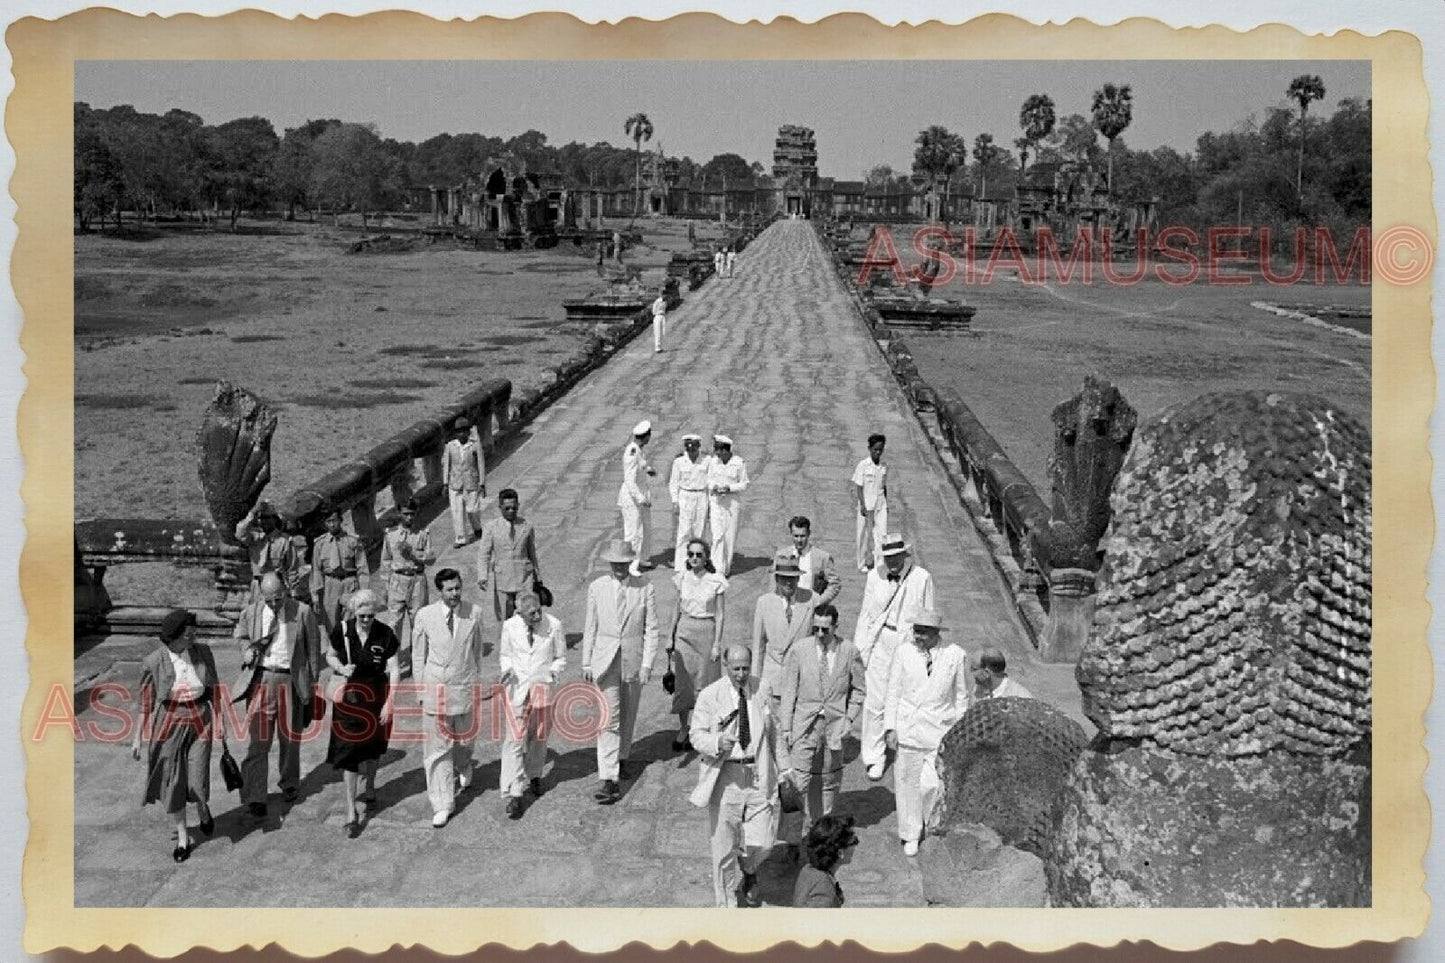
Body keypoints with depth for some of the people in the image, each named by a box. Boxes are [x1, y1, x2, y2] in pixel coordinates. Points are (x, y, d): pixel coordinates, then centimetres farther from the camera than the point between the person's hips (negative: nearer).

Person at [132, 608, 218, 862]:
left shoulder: (203, 653, -5)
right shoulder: (153, 661, -11)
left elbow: (214, 690, 6)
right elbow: (146, 701, -2)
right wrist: (138, 737, 1)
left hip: (199, 722, 1)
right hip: (168, 724, -1)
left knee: (197, 781, -5)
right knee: (172, 783, 7)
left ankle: (203, 809, 31)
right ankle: (182, 837, 24)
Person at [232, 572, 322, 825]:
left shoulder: (303, 612, -6)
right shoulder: (250, 612, 0)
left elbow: (313, 647, 3)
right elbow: (239, 636, 19)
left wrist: (312, 682, 4)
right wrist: (247, 650, -3)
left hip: (290, 681, 0)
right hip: (261, 680, 0)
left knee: (290, 738, 15)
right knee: (258, 741, -5)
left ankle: (289, 784, 38)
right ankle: (254, 800, -3)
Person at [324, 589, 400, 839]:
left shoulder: (385, 634, -13)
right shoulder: (342, 630, -10)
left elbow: (394, 669, -9)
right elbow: (330, 656, 7)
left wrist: (389, 702, -13)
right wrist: (341, 668, -14)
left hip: (376, 696, 0)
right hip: (349, 695, 0)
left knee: (371, 748, 17)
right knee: (348, 751, -5)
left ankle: (369, 790, 45)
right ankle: (351, 812, -1)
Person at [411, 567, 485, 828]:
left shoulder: (473, 613, -6)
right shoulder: (425, 615, -8)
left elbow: (476, 650, 7)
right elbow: (419, 655, 2)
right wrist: (420, 689, 5)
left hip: (465, 686, 1)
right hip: (436, 687, -1)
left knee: (464, 738, 19)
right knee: (437, 748, -1)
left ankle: (463, 768, 54)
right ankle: (443, 805, 7)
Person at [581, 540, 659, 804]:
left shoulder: (644, 589, -5)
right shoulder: (597, 588, -1)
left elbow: (651, 629, -3)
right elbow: (590, 627, 4)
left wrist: (647, 664, -9)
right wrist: (586, 663, 3)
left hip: (633, 660, 1)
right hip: (605, 660, -1)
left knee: (627, 714, 16)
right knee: (608, 718, -8)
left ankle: (622, 757, 40)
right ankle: (608, 779, -11)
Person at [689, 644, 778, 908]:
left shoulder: (762, 691, 4)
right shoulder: (709, 696, -6)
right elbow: (697, 735, -4)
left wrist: (772, 768, 16)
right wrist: (718, 742, -24)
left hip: (757, 776, 2)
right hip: (725, 776, -2)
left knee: (760, 843, -2)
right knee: (724, 846, 5)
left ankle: (748, 870, 34)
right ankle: (726, 904, 23)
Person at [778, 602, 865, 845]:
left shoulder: (849, 652, -3)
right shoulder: (798, 651, -6)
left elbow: (858, 689, 8)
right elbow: (789, 692, -2)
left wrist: (850, 718, -1)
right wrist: (785, 727, -6)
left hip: (834, 725, 2)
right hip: (805, 724, -2)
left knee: (828, 782, 13)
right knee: (800, 780, -18)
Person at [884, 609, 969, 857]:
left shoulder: (956, 655, -3)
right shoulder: (905, 652, -1)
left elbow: (961, 696, 6)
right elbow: (893, 691, 4)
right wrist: (890, 727, -1)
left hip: (940, 729, -1)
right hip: (908, 729, 1)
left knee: (931, 784, -7)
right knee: (907, 782, 5)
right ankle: (911, 836, 22)